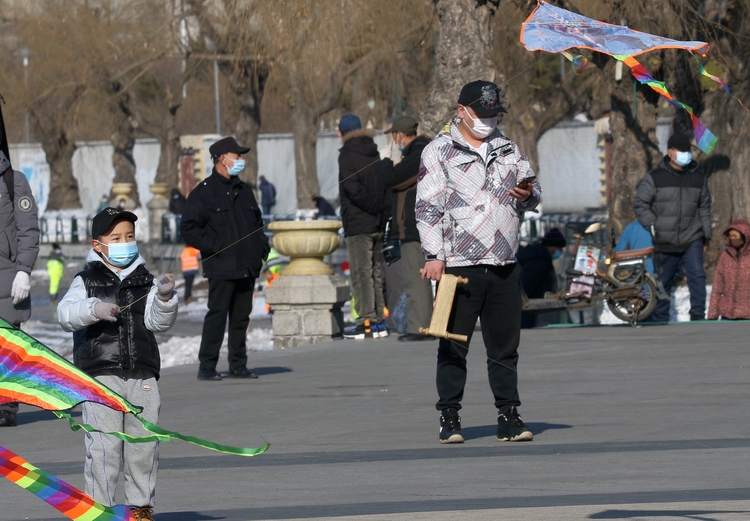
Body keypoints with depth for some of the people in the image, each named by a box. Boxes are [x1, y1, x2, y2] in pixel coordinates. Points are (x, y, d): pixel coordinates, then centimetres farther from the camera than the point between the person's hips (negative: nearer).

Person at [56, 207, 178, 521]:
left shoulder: (145, 282, 12)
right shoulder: (87, 281, 5)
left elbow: (158, 322, 1)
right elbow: (66, 314, -9)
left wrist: (164, 298, -18)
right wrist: (93, 309, -27)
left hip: (142, 375, 3)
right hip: (100, 374, -3)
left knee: (144, 443, 4)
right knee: (104, 445, -8)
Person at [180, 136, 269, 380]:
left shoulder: (243, 191, 18)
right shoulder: (204, 192, -3)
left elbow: (257, 221, 30)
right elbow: (189, 228, -7)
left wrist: (262, 245, 14)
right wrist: (214, 247, -15)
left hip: (247, 267, 7)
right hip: (221, 268, -7)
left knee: (241, 316, 8)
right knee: (217, 314, -8)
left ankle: (238, 365, 14)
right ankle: (207, 367, -4)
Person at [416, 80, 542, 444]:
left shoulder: (509, 149, 17)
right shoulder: (439, 152, 2)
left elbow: (533, 195, 21)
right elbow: (428, 206, -4)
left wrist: (528, 194, -4)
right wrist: (434, 256, -12)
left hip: (505, 267, 4)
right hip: (458, 265, -4)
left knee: (505, 346, 6)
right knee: (453, 347, 0)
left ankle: (509, 416, 12)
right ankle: (449, 419, 6)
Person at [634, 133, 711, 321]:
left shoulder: (698, 177, 6)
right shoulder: (655, 178, -3)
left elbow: (704, 207, 14)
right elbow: (640, 204, 1)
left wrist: (706, 235, 12)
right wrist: (654, 226, -9)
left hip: (692, 240, 1)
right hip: (665, 242, -1)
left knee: (697, 275, -16)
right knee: (663, 282, 8)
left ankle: (698, 316, -15)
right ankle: (659, 320, 19)